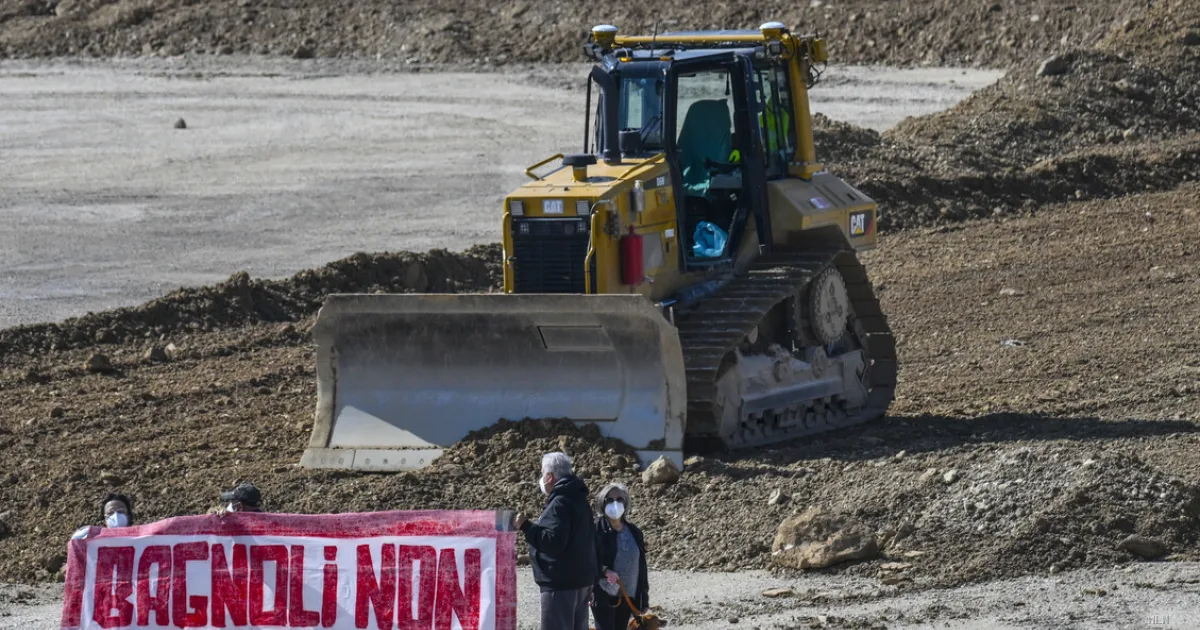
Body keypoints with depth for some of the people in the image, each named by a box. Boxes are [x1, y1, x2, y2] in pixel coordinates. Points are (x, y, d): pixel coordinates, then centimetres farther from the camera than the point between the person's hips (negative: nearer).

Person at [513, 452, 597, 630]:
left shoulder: (560, 504, -15)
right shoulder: (579, 501, 18)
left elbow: (554, 541, -25)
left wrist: (526, 527, -20)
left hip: (561, 583, -10)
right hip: (580, 580, 10)